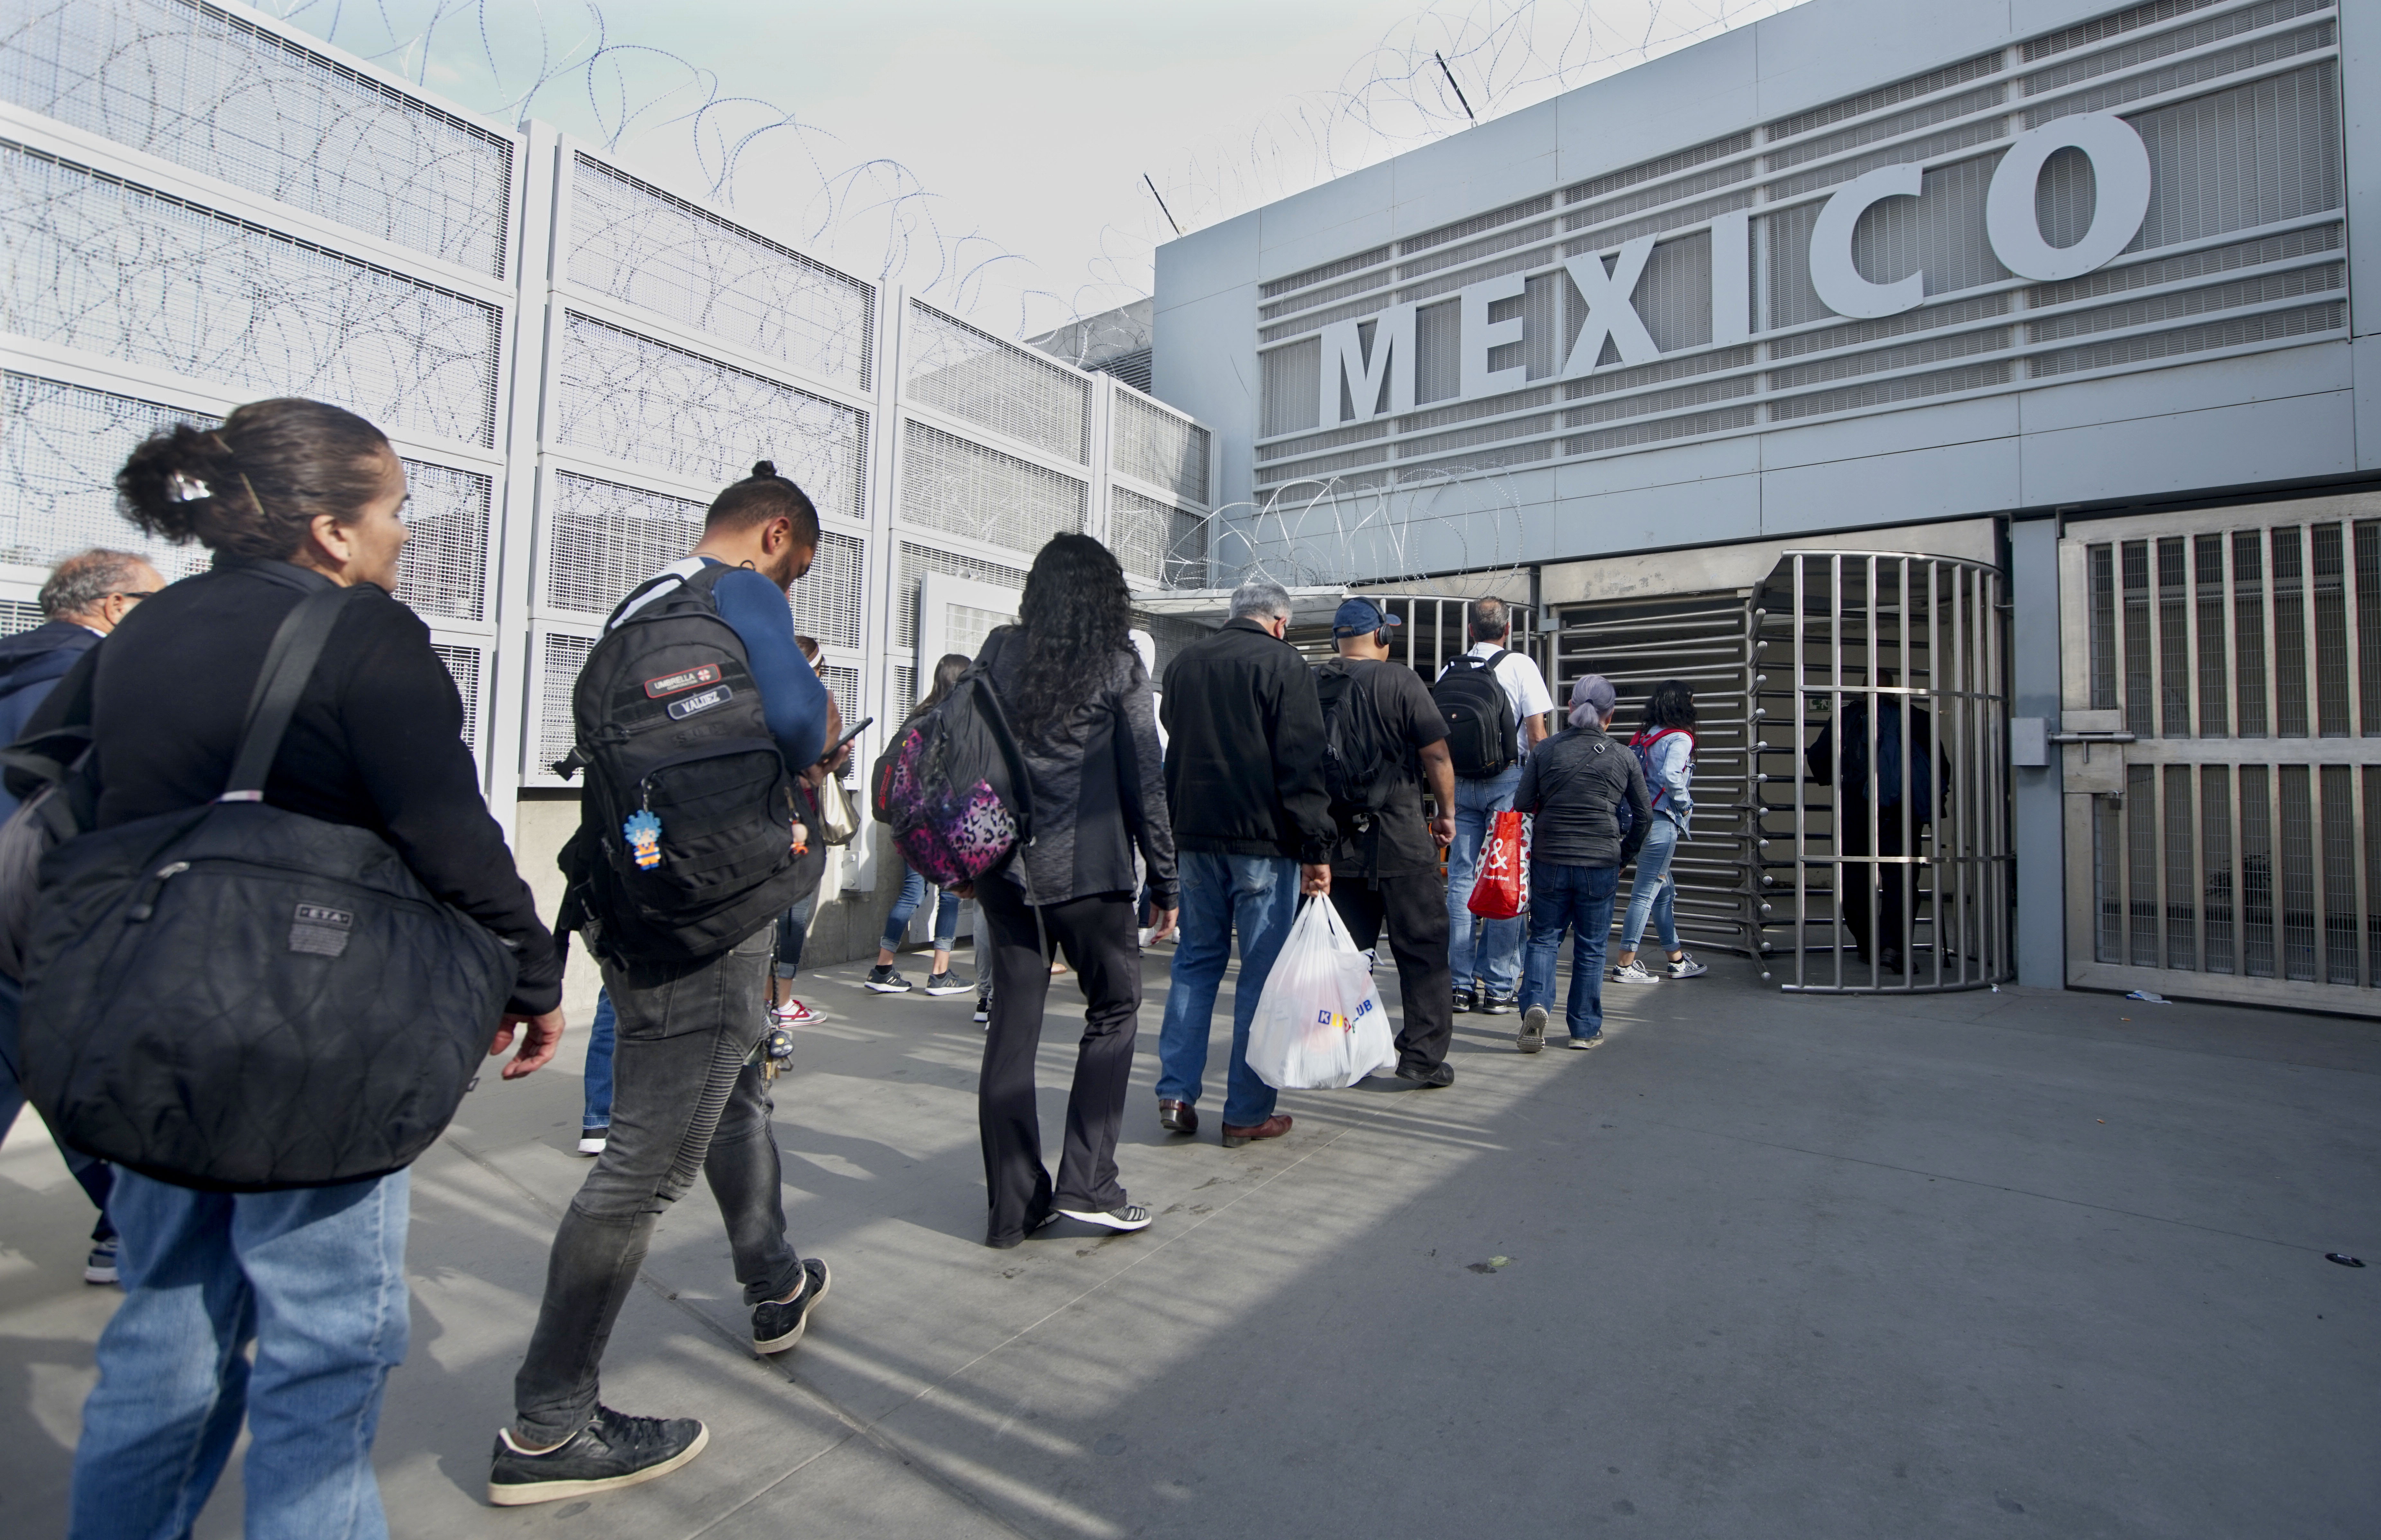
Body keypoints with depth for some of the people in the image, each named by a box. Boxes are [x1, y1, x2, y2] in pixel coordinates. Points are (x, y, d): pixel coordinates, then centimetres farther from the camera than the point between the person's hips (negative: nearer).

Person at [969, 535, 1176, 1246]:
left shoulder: (999, 651, 6)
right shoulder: (1120, 667, -3)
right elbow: (1144, 781, -4)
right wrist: (1165, 881, 3)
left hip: (1004, 866, 4)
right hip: (1087, 871, -4)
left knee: (1012, 1023, 9)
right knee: (1114, 1008, 12)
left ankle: (1012, 1203, 17)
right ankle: (1085, 1182, 9)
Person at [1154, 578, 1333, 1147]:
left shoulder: (1184, 662, 12)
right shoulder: (1284, 664, -6)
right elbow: (1301, 764, -12)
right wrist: (1317, 849, -11)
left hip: (1195, 837, 6)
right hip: (1264, 841, -5)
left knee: (1195, 961, 14)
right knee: (1262, 972, 2)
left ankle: (1176, 1094, 13)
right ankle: (1248, 1113, 8)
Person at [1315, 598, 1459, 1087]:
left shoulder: (1311, 686, 4)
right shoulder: (1399, 680, -8)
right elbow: (1436, 754, -9)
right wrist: (1447, 813, 4)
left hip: (1335, 839, 5)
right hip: (1399, 839, -4)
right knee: (1422, 947, 6)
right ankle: (1423, 1056, 10)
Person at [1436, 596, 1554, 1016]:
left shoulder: (1448, 670, 8)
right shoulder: (1520, 665, -2)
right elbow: (1537, 736, -6)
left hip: (1459, 781, 3)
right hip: (1508, 780, -3)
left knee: (1461, 879, 6)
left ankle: (1461, 985, 9)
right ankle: (1497, 987, 3)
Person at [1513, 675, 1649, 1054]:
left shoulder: (1546, 749, -1)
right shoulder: (1623, 757, 0)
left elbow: (1522, 804, -2)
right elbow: (1644, 816, 6)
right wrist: (1624, 857, 18)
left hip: (1549, 862, 0)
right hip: (1601, 864, 0)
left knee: (1544, 938, 12)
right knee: (1591, 947, 11)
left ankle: (1536, 1004, -10)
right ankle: (1585, 1030, 18)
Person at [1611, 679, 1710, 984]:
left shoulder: (1645, 735, 12)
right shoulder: (1680, 738, -10)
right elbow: (1671, 776, -25)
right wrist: (1685, 805, -8)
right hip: (1661, 822, -8)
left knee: (1665, 890, 18)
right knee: (1646, 893, -3)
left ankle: (1677, 960, 28)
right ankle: (1625, 965, 1)